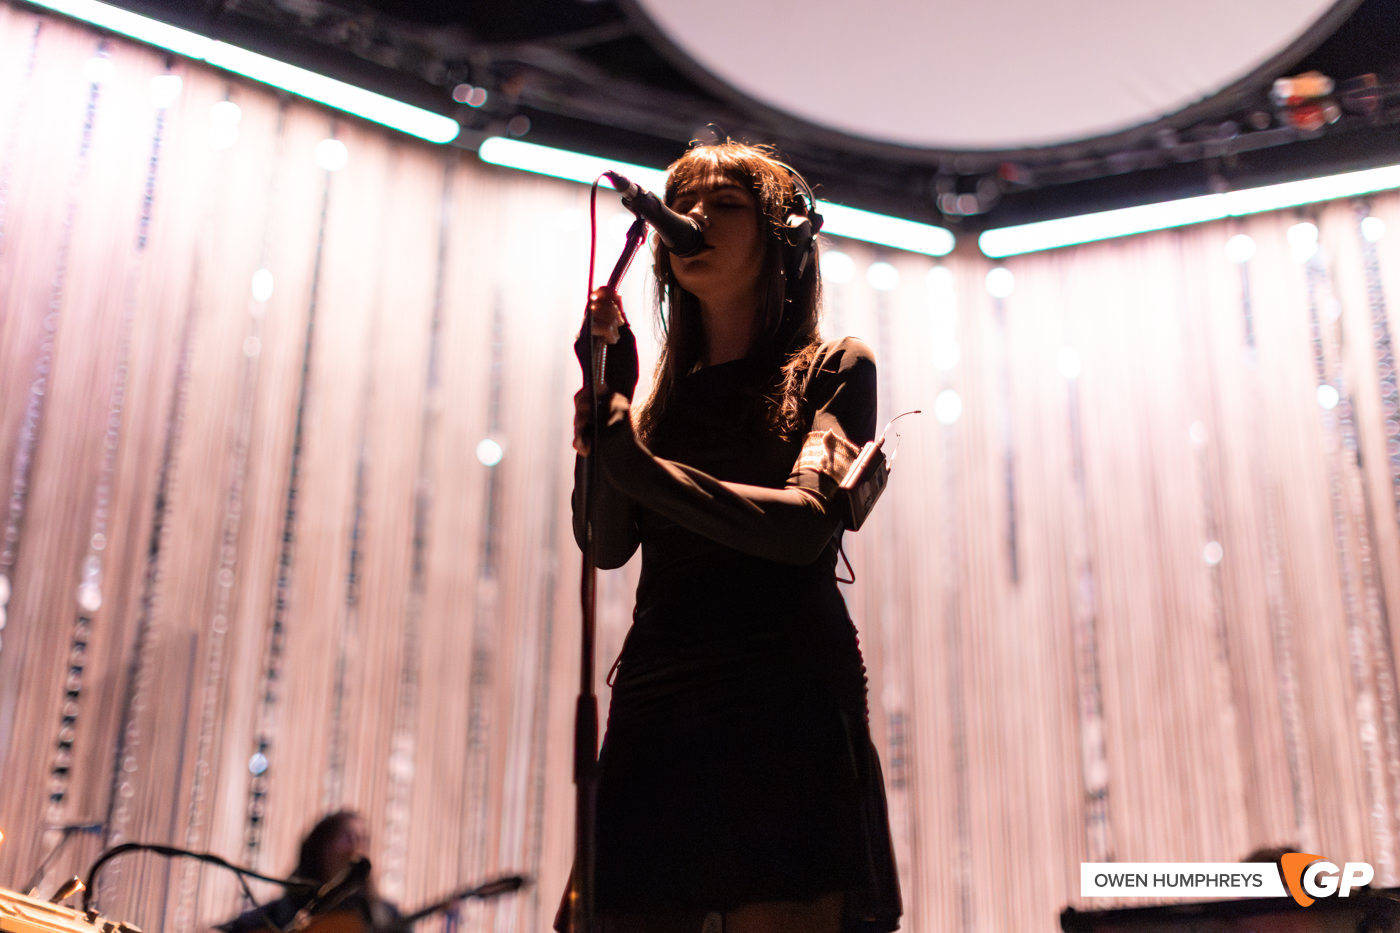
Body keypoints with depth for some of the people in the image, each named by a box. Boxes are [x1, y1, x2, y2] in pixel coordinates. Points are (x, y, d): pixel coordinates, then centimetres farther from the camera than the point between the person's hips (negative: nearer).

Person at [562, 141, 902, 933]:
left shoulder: (833, 370, 10)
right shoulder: (664, 391, 23)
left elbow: (804, 524, -8)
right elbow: (607, 543, 9)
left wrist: (641, 466, -12)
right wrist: (607, 388, 3)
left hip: (788, 697, -4)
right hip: (656, 702, 4)